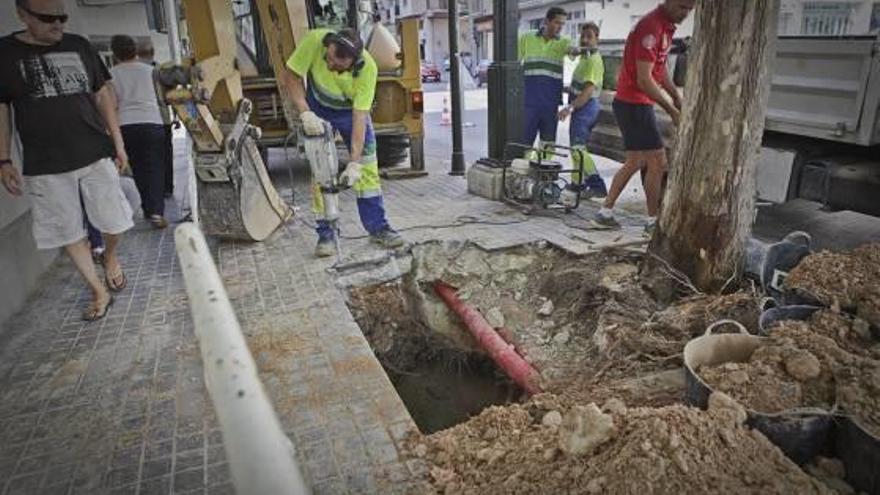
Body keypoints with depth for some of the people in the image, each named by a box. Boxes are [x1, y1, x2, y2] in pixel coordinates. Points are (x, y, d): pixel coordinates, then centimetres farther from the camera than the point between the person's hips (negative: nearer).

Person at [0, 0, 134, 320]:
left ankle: (110, 258, 37)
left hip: (96, 155, 1)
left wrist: (117, 141, 7)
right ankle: (98, 292, 20)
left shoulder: (79, 46, 5)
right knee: (69, 233, 6)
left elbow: (102, 94, 11)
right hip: (45, 165, -1)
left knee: (115, 224, 4)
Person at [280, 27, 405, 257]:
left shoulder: (368, 68, -34)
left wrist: (354, 162, -35)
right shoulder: (315, 41, -33)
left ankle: (378, 227, 9)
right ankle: (325, 232, 4)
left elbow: (359, 117, -31)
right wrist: (305, 113, -34)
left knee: (367, 168, -3)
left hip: (352, 109, 0)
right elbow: (291, 77, -20)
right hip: (318, 110, 0)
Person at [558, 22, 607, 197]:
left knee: (577, 148, -16)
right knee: (577, 147, 15)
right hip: (581, 107, 11)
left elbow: (589, 90, -25)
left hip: (586, 107, -11)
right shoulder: (585, 57, 17)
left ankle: (597, 185, -17)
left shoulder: (593, 60, -15)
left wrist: (570, 108, -31)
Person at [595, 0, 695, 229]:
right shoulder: (651, 27, -20)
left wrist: (677, 97, 12)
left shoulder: (666, 26, 12)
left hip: (635, 103, 10)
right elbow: (644, 80, -23)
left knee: (635, 162, 15)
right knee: (658, 162, -4)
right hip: (634, 104, -10)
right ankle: (653, 220, 8)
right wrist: (672, 110, -19)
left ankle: (606, 210, 20)